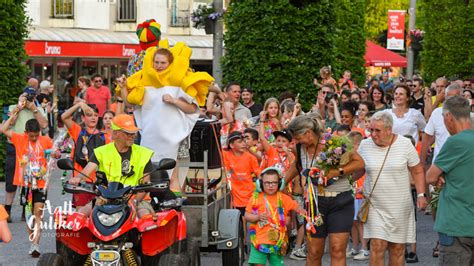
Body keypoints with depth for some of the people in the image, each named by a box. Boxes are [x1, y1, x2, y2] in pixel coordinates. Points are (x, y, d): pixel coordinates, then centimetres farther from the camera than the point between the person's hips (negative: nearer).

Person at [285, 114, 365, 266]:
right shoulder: (299, 148, 3)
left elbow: (359, 162, -10)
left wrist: (336, 172, -20)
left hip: (340, 201, -4)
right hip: (314, 201, 4)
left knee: (338, 249, -11)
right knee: (314, 253, 5)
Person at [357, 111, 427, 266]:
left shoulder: (405, 144, -5)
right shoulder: (365, 145, -1)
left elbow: (417, 172, 2)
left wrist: (421, 195, -5)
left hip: (400, 206, 0)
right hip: (375, 205, 0)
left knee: (397, 249, 7)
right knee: (377, 246, -10)